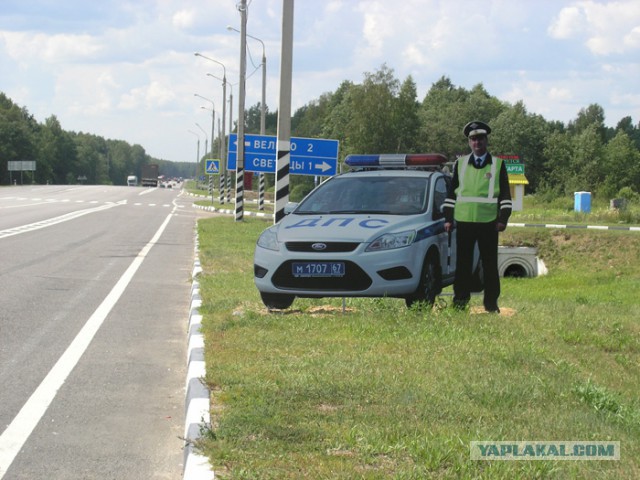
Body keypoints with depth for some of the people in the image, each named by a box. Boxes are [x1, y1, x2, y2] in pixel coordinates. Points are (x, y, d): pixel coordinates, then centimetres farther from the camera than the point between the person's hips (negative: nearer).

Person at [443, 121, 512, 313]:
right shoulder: (461, 163, 11)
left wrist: (503, 219, -4)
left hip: (489, 223, -1)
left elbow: (505, 194, 5)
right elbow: (451, 192, 12)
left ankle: (491, 303, 8)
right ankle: (460, 300, 10)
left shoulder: (498, 164, 6)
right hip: (464, 221, 1)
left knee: (490, 264, 3)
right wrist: (448, 218, 5)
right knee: (463, 263, 4)